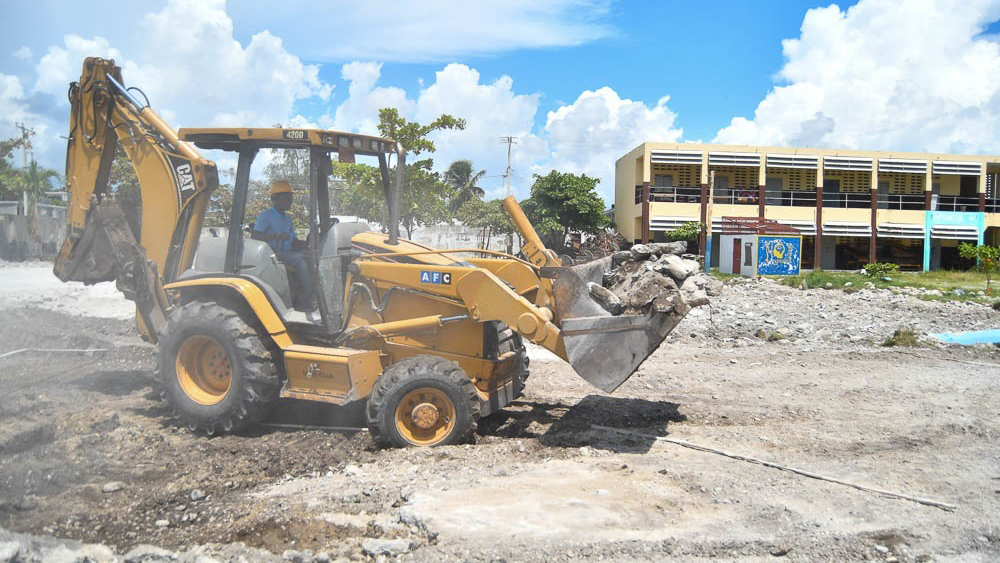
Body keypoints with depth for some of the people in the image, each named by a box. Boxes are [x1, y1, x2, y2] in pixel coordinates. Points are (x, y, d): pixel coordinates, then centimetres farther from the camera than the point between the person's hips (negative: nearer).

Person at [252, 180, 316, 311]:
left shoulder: (287, 217, 24)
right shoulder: (266, 215, -1)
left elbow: (294, 242, 23)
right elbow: (254, 236, -16)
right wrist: (276, 236, -28)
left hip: (287, 253, 8)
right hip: (273, 254, -8)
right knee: (300, 259, -31)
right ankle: (303, 300, -26)